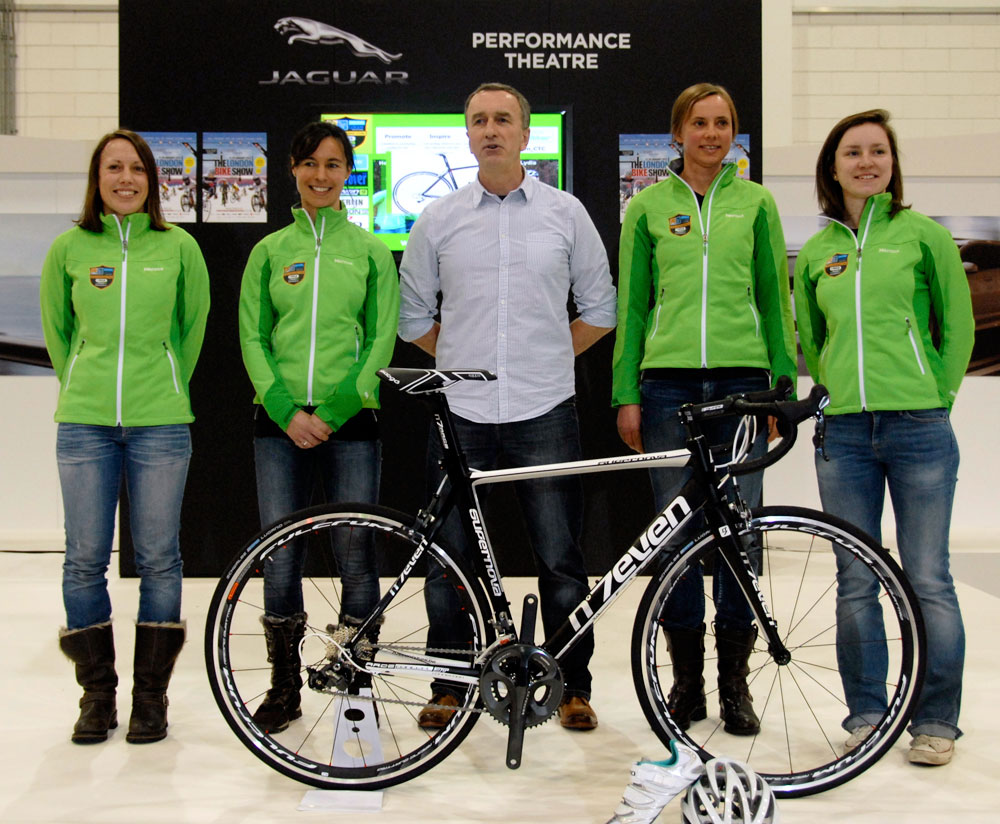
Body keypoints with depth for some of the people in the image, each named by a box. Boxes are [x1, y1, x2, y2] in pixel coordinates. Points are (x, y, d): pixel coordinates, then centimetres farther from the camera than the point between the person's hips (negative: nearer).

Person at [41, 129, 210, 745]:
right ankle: (97, 693, 17)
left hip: (161, 424, -1)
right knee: (86, 560, 3)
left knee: (158, 560, 3)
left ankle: (151, 695, 15)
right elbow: (56, 329, 17)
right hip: (84, 423, 1)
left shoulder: (178, 246, 3)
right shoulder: (70, 248, 5)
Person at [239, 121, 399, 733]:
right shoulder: (270, 251, 10)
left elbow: (381, 340, 1)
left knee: (356, 560, 0)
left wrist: (332, 413, -9)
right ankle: (285, 687, 17)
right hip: (280, 421, 1)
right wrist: (288, 410, -9)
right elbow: (253, 339, 6)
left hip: (349, 421, -1)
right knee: (280, 561, 2)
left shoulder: (371, 251, 7)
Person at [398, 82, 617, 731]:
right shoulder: (438, 220, 8)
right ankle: (449, 686, 21)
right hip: (459, 413, 1)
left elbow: (599, 308, 13)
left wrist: (546, 358, 8)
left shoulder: (566, 212, 6)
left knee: (562, 560, 2)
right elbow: (413, 315, 15)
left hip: (545, 414, -1)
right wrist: (466, 362, 10)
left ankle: (574, 687, 16)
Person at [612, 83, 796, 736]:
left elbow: (775, 298, 11)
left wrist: (785, 388, 5)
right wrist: (627, 395, 3)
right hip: (668, 383, 0)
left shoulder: (755, 203, 10)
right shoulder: (648, 206, 9)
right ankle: (687, 679, 14)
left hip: (742, 380, 0)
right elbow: (631, 304, 9)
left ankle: (735, 683, 14)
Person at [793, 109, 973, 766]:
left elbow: (959, 325, 6)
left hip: (918, 430, -3)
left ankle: (936, 720, 14)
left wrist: (934, 397, 3)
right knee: (856, 582, 8)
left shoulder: (923, 234, 2)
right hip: (843, 433, 3)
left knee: (927, 582, 1)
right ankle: (866, 713, 20)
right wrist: (838, 391, 10)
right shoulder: (814, 252, 11)